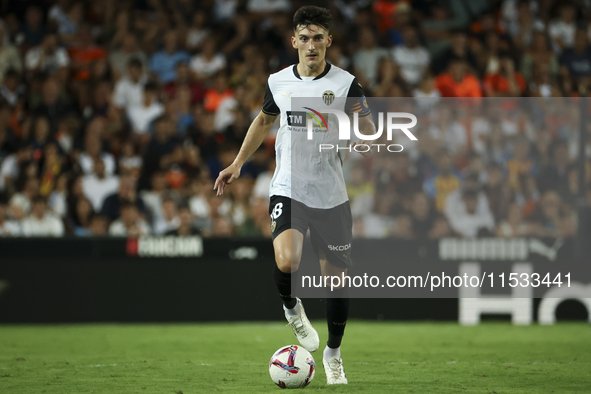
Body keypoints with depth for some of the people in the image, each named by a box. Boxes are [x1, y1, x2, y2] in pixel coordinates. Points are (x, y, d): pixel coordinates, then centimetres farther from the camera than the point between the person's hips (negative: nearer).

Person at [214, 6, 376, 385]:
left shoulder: (346, 84, -5)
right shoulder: (279, 82, 3)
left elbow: (369, 134, -4)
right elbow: (265, 119, 22)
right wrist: (238, 163, 21)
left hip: (331, 195, 0)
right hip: (288, 190, 0)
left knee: (337, 277, 6)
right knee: (287, 262, -25)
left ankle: (334, 353, 29)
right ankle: (291, 307, 9)